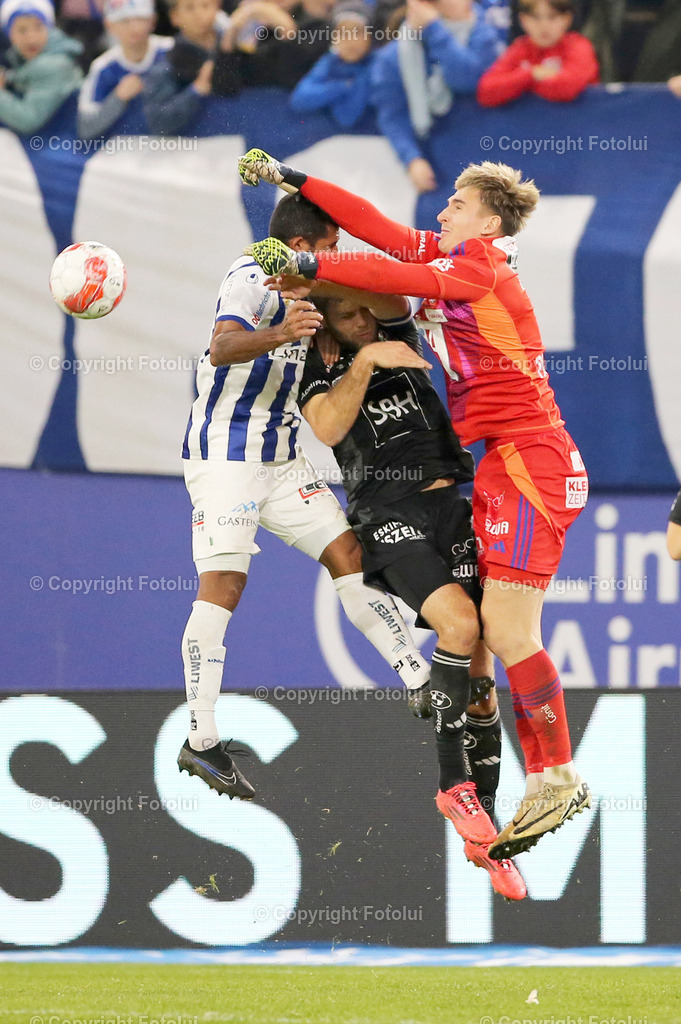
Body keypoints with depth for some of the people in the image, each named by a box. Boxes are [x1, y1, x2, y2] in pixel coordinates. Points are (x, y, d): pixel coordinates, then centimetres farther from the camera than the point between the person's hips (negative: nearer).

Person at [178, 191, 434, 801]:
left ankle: (419, 682, 4)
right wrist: (280, 334, -54)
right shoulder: (251, 280, -16)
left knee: (349, 554, 2)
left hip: (280, 457, 9)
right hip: (225, 452, -9)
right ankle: (201, 743, -14)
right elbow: (224, 347, -35)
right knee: (223, 584, -14)